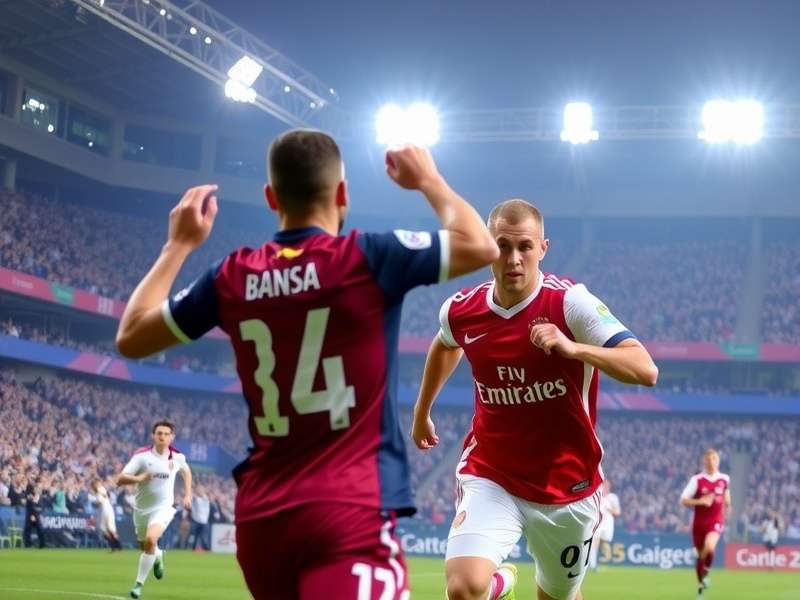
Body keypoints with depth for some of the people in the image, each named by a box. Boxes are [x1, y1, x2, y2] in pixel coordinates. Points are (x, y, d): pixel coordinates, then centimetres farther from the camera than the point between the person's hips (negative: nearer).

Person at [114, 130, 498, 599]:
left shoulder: (233, 277, 6)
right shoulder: (365, 259, -7)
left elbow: (131, 337, 17)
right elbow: (480, 246, 1)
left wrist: (180, 244, 25)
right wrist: (428, 180, 16)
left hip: (261, 514, 6)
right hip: (351, 511, -6)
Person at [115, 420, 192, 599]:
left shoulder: (178, 457, -6)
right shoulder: (142, 455, -14)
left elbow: (186, 471, 19)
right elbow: (120, 479, -19)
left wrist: (187, 495, 11)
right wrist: (139, 478, -37)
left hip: (163, 507, -1)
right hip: (141, 508, 1)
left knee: (151, 540, -27)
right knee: (144, 547, 17)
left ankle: (139, 583, -14)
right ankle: (158, 556, 56)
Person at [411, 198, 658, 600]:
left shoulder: (571, 302, -16)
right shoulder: (460, 311, -5)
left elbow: (645, 370, -26)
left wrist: (572, 348, -40)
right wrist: (422, 410, 33)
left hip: (566, 487, -1)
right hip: (490, 479, 1)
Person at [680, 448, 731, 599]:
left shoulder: (724, 479, 2)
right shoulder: (697, 479, -7)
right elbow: (683, 500, -10)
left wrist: (727, 509, 21)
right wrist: (700, 501, -22)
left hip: (716, 521, 0)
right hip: (699, 522, 0)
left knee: (709, 548, -29)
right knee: (700, 555, 9)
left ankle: (706, 572, -1)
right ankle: (700, 586, 29)